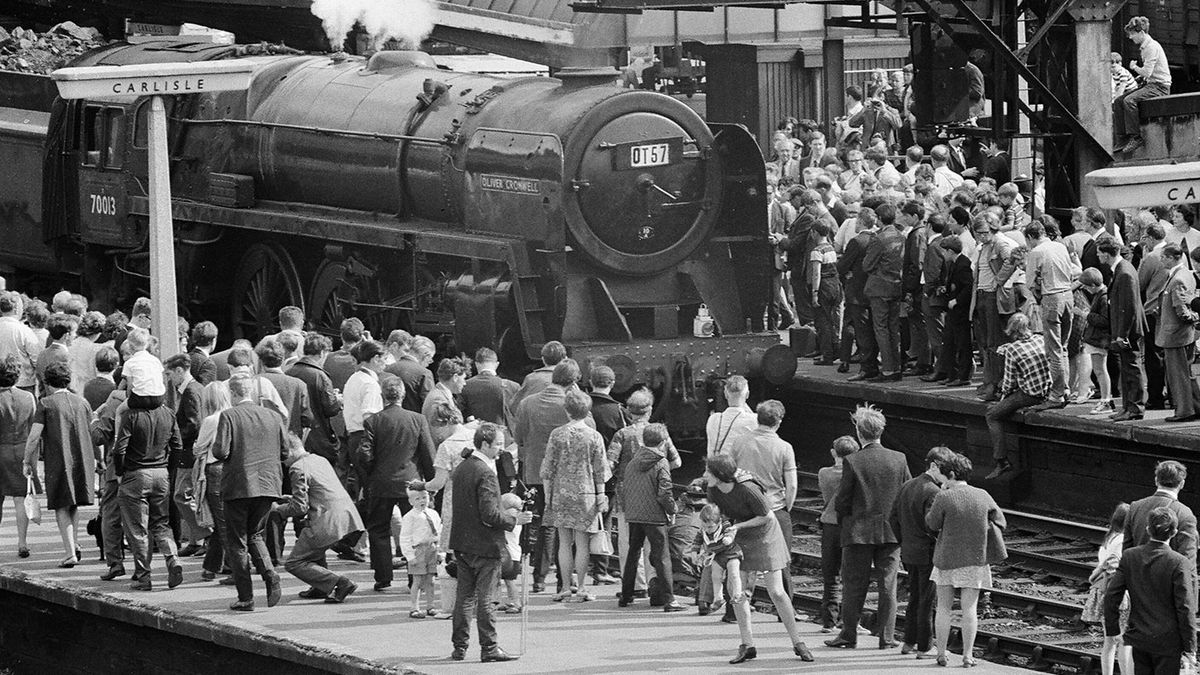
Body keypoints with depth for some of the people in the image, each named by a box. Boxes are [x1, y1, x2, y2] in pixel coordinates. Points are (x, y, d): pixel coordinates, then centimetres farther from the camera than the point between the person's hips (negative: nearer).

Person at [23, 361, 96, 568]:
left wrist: (28, 462, 1)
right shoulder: (81, 402, 9)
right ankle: (73, 544, 15)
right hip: (82, 459, 4)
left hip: (58, 461, -4)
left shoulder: (45, 404, -5)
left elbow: (34, 436, -9)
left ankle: (70, 553, -4)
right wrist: (96, 460, 23)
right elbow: (93, 434, 13)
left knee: (62, 507, 2)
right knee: (74, 505, 21)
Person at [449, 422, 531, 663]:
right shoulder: (485, 474, -19)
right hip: (484, 544, -8)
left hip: (462, 543, 8)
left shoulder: (461, 469, 8)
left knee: (464, 596, 13)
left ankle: (459, 646, 17)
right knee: (484, 598, -2)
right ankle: (489, 648, 2)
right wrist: (515, 520, -11)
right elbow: (489, 514, -24)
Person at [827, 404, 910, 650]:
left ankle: (849, 635, 12)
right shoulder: (899, 459, -2)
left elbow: (842, 500, -8)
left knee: (854, 587, 7)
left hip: (859, 532, -2)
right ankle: (887, 637, 8)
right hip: (891, 532, 2)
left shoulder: (852, 462, -11)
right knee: (888, 586, 7)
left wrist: (844, 521, 10)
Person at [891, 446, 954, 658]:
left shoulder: (906, 487, 7)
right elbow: (931, 525, -26)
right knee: (927, 601, 1)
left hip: (909, 552, 8)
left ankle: (909, 643, 26)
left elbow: (894, 518, 11)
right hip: (928, 553, -8)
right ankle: (924, 648, 6)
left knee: (915, 598, 20)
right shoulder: (933, 492, -19)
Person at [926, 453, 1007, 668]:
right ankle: (967, 655, 2)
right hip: (975, 560, 2)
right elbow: (1000, 523, 5)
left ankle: (941, 654, 10)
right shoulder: (982, 497, -2)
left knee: (944, 607, 9)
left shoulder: (944, 498, -12)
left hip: (947, 559, -2)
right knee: (969, 608, 4)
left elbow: (932, 524, -1)